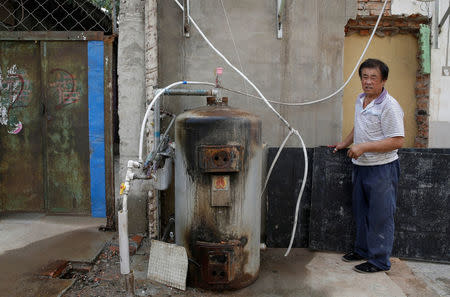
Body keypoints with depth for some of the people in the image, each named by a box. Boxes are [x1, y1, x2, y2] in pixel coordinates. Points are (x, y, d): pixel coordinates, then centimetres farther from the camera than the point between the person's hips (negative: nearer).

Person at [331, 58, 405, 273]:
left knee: (380, 216, 1)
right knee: (361, 213, 18)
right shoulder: (360, 100, 9)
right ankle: (362, 250, 34)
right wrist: (345, 144, 27)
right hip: (360, 166, 8)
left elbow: (397, 141, -22)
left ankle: (379, 260, 15)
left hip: (382, 169, -8)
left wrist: (363, 147, -24)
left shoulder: (389, 106, -17)